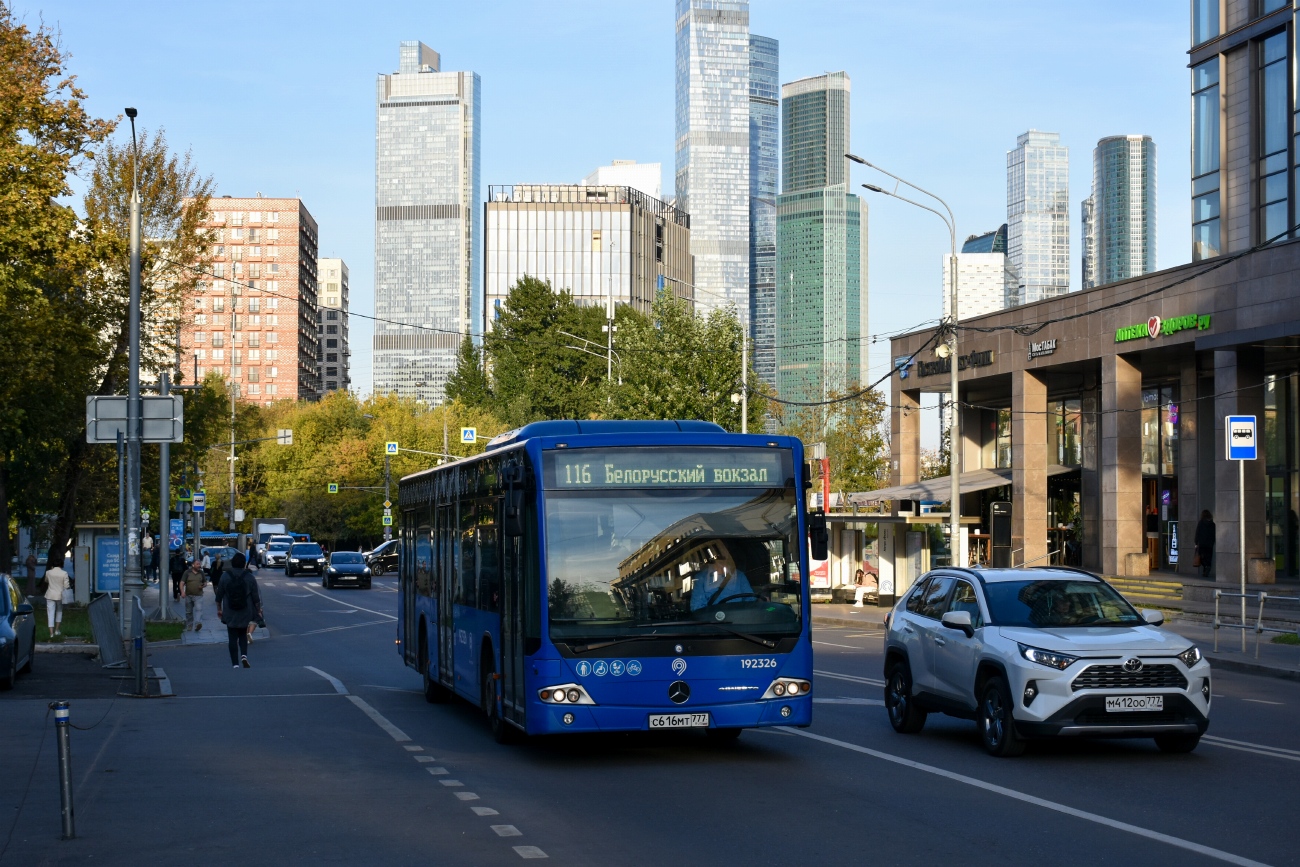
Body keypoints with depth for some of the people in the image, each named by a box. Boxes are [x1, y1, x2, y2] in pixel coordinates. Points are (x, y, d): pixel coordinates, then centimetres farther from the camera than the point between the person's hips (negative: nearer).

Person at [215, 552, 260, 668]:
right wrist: (258, 610, 9)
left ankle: (235, 664, -2)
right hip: (245, 613, 1)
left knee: (233, 639, 3)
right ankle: (244, 656, -2)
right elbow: (256, 597, -3)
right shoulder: (250, 577, -4)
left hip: (230, 614, -1)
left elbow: (219, 595, 1)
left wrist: (219, 609, 13)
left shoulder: (225, 576, -4)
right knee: (243, 635, 20)